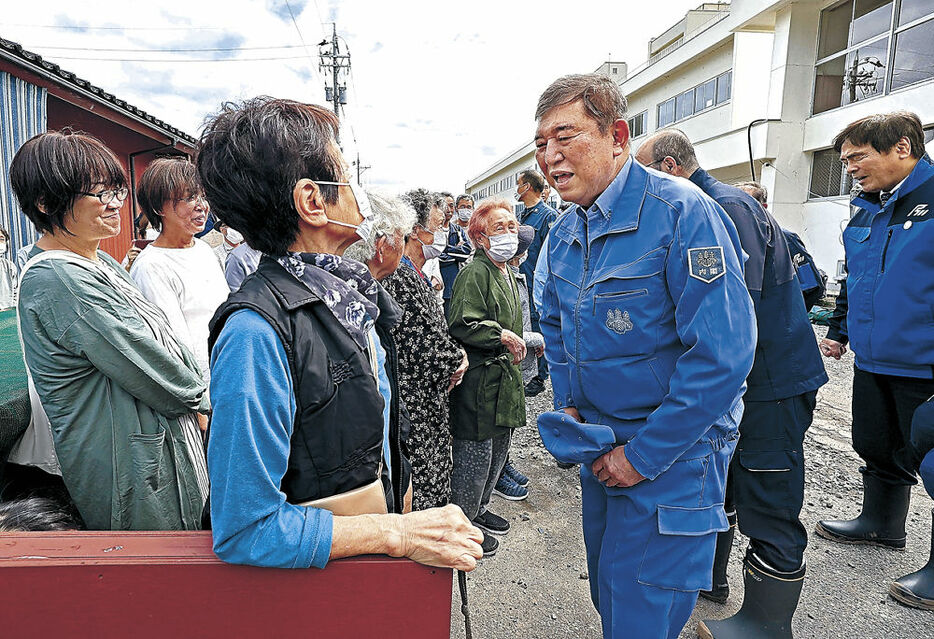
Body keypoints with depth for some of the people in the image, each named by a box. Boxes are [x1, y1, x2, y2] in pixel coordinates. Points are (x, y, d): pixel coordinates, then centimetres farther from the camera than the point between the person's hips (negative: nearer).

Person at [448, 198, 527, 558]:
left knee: (498, 452, 19)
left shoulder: (508, 275, 16)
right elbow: (461, 325, -26)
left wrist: (523, 341, 19)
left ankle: (478, 509, 38)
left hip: (503, 378, 10)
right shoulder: (475, 273, -16)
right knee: (476, 455, 1)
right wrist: (503, 336, -20)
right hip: (478, 382, -10)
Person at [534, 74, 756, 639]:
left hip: (674, 452, -7)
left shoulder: (682, 212, -21)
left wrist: (643, 455, -22)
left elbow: (722, 354, -27)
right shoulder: (564, 232, 3)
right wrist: (570, 405, 3)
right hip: (600, 446, 7)